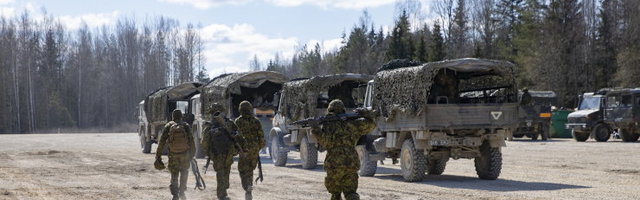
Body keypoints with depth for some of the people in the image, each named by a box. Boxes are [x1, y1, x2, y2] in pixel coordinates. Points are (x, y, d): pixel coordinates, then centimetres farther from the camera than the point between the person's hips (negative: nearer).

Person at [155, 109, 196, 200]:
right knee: (184, 172, 23)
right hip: (185, 154, 0)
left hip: (173, 155, 0)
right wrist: (192, 154, 7)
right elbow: (191, 142, -3)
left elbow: (162, 141, -5)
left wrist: (158, 156, -3)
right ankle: (182, 191, 17)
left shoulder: (168, 126, -2)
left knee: (174, 175, 11)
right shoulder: (186, 126, -2)